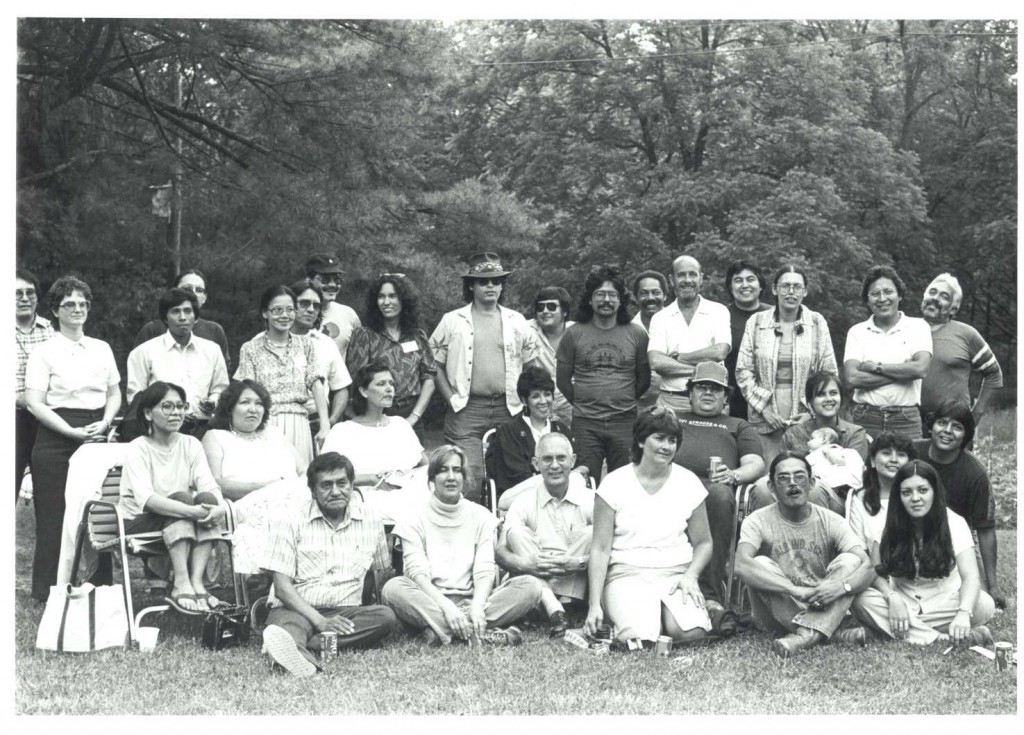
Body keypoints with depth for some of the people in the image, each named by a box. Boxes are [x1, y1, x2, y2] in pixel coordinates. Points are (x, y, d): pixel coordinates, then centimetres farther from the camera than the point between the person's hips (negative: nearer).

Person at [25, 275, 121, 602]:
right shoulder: (44, 352, 0)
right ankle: (48, 592, 4)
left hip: (96, 438, 4)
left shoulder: (102, 349, 14)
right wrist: (73, 432, -15)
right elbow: (35, 403, -7)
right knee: (54, 517, -4)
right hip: (56, 440, -4)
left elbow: (114, 394, 18)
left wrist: (104, 422, -2)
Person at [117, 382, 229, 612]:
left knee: (207, 498, -25)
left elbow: (209, 485, -10)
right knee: (181, 497, -30)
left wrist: (221, 507, -35)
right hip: (138, 523, -4)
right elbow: (146, 498, -26)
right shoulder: (137, 449, -9)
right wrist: (191, 511, -41)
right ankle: (181, 584, -40)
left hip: (179, 525, 4)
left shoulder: (191, 445, 6)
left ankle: (197, 582, -34)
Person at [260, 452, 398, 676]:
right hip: (296, 609, -3)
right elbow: (282, 587, -5)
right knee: (288, 623, -36)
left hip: (345, 614, 3)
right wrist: (320, 621, -20)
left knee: (386, 616, -27)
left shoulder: (370, 520, 10)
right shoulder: (292, 522, 2)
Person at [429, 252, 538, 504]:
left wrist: (521, 397, 4)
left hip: (507, 410, 3)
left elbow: (531, 365, 16)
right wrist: (451, 398, -5)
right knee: (468, 481, -10)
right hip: (466, 410, -3)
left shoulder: (516, 321, 11)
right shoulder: (452, 321, 5)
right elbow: (435, 364, 4)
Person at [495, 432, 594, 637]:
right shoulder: (524, 501, -1)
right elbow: (499, 551, -9)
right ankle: (553, 610, -35)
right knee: (516, 532, -18)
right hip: (537, 582, 1)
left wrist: (579, 563, -32)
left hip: (577, 587, -1)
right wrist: (524, 564, -30)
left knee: (592, 534, -21)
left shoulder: (589, 499, -5)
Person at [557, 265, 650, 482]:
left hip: (625, 421, 0)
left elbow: (644, 379, 11)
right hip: (585, 423, 0)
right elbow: (562, 379, 9)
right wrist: (581, 404, 8)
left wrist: (625, 402, 9)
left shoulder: (636, 334, 5)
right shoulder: (574, 334, 4)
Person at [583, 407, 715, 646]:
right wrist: (594, 605, -11)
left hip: (676, 573, 2)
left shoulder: (688, 483, 5)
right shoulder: (615, 484, -1)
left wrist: (691, 576, -8)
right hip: (627, 574, -2)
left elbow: (703, 542, 13)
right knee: (639, 636, -30)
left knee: (690, 631, -29)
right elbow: (600, 549, -3)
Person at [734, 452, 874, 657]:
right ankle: (831, 634, -28)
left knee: (849, 560, -19)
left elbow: (868, 567, -14)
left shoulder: (831, 522, -2)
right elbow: (742, 566, -28)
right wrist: (797, 591, -37)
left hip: (823, 609, 2)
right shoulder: (757, 522, -8)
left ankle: (806, 635, -38)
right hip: (776, 615, -2)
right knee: (761, 563, -27)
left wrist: (841, 586, -37)